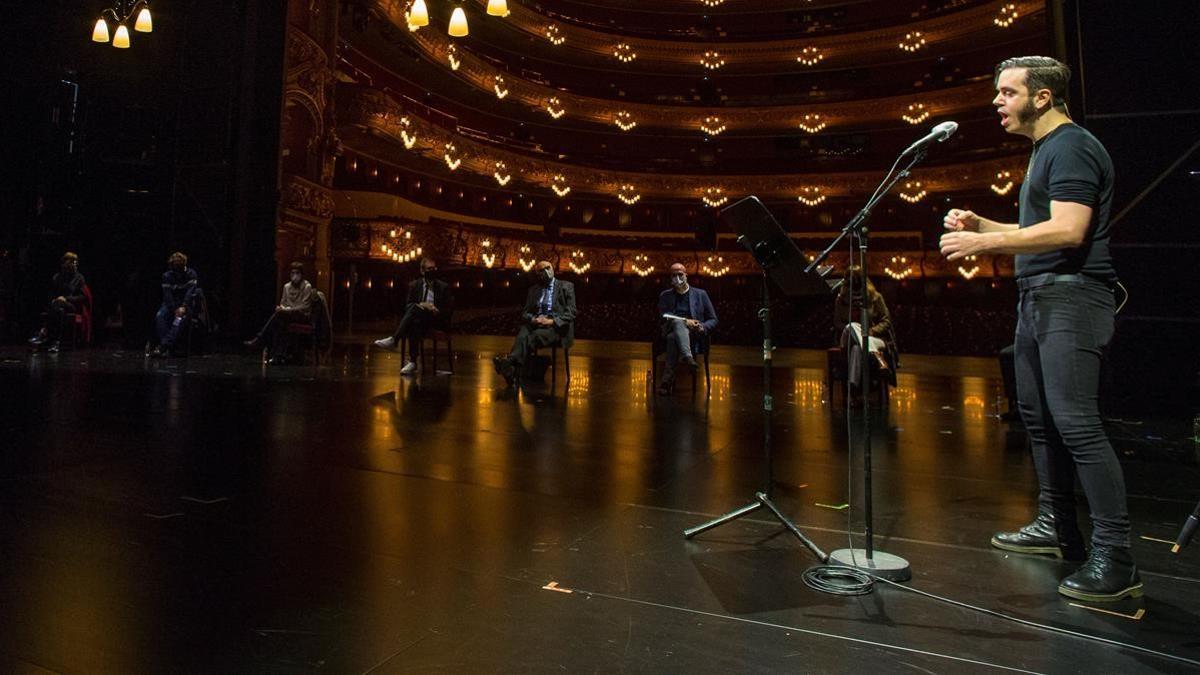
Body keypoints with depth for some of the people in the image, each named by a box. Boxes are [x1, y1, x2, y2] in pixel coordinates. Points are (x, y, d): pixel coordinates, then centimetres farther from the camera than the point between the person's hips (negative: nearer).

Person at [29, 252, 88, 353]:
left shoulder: (79, 278, 9)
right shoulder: (57, 277, 17)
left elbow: (82, 297, 1)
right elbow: (51, 294, 19)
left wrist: (66, 298, -14)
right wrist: (53, 300, -5)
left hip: (73, 306, -2)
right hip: (58, 304, 2)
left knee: (58, 304, -38)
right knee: (59, 310, -38)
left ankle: (44, 333, -39)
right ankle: (54, 341, -48)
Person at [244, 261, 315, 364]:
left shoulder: (307, 287, -6)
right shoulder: (287, 286, 13)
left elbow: (305, 307, -13)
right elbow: (283, 303, 16)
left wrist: (287, 309, -21)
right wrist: (281, 307, -9)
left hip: (303, 316, -5)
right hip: (288, 315, 5)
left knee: (279, 314, -31)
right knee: (279, 323, -31)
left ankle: (259, 340, -27)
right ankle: (281, 355, -36)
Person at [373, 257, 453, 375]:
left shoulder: (444, 287, 12)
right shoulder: (414, 285, 17)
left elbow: (449, 309, 7)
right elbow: (408, 305, 10)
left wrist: (437, 311, -15)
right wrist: (421, 305, -12)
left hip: (437, 321, -2)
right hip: (418, 318, 2)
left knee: (414, 308, -35)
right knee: (415, 324, -39)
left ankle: (394, 339, -45)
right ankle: (413, 362, -48)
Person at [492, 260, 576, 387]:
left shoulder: (566, 286, 13)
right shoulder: (533, 290, 24)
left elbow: (571, 313, 2)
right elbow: (524, 313, 16)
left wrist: (552, 321, -15)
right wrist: (533, 319, -9)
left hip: (557, 327, -3)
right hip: (536, 324, 3)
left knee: (536, 335, -37)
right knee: (522, 335, -33)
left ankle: (510, 360, -54)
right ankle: (512, 370, -57)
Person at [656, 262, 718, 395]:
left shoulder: (700, 294, 20)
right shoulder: (665, 296, 22)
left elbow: (713, 320, 16)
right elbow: (664, 317, 4)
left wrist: (702, 327, -8)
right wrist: (685, 321, -12)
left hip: (694, 335, 0)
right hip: (671, 330, 1)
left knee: (673, 337, -38)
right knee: (677, 322, -38)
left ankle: (667, 379, -49)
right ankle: (688, 358, -60)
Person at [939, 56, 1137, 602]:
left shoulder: (1071, 147, -9)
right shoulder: (1045, 151, 22)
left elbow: (1067, 230, -23)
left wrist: (983, 242, -22)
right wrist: (980, 225, 12)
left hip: (1070, 297, -11)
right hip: (1038, 297, 11)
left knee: (1076, 422, -14)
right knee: (1037, 415, 13)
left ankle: (1115, 560, -8)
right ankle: (1057, 526, 23)